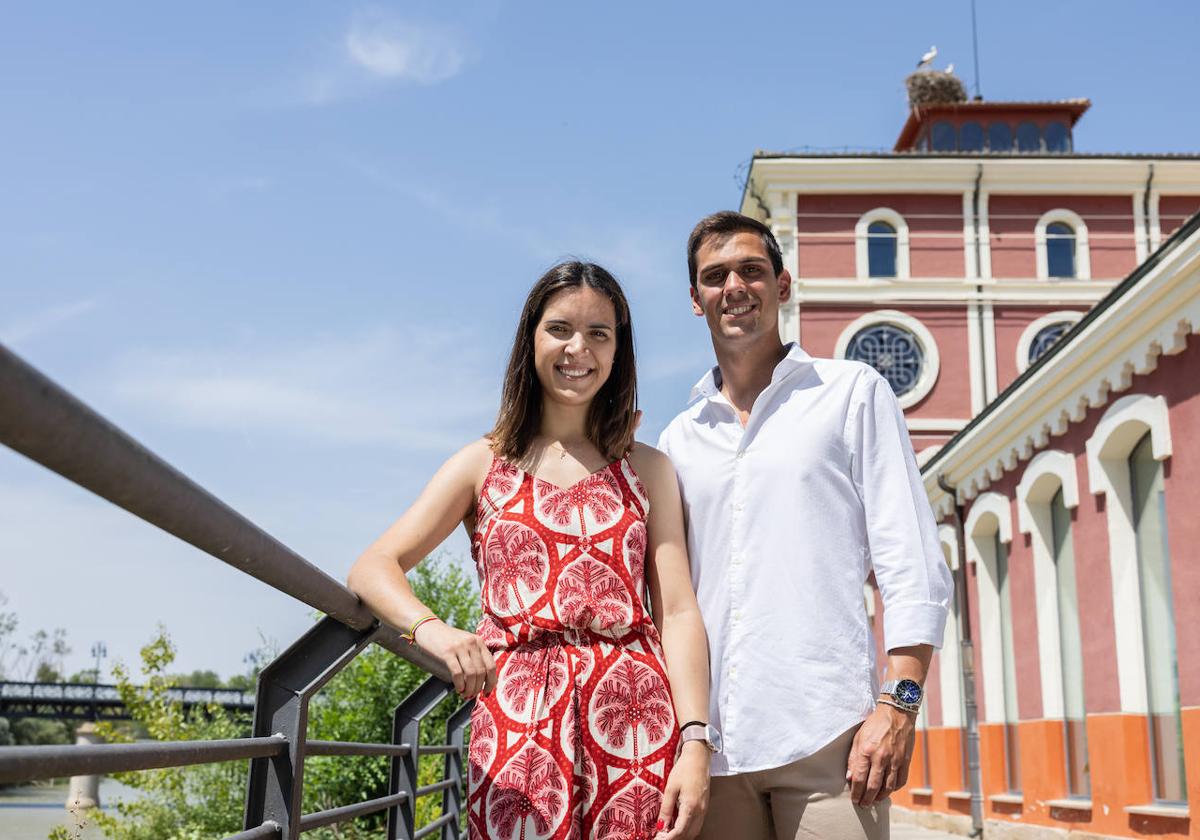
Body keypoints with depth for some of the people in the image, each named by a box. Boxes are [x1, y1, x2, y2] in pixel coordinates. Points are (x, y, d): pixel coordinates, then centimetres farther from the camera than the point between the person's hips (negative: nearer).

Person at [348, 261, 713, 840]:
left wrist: (695, 743, -10)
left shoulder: (648, 469, 12)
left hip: (636, 722, 1)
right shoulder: (485, 464, 10)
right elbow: (371, 569, 1)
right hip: (520, 721, 0)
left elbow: (677, 611, 3)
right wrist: (431, 629, -21)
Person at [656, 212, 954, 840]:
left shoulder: (853, 394, 7)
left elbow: (912, 565, 0)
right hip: (710, 739, 4)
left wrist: (898, 703, -11)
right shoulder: (678, 440, 16)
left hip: (827, 733, -3)